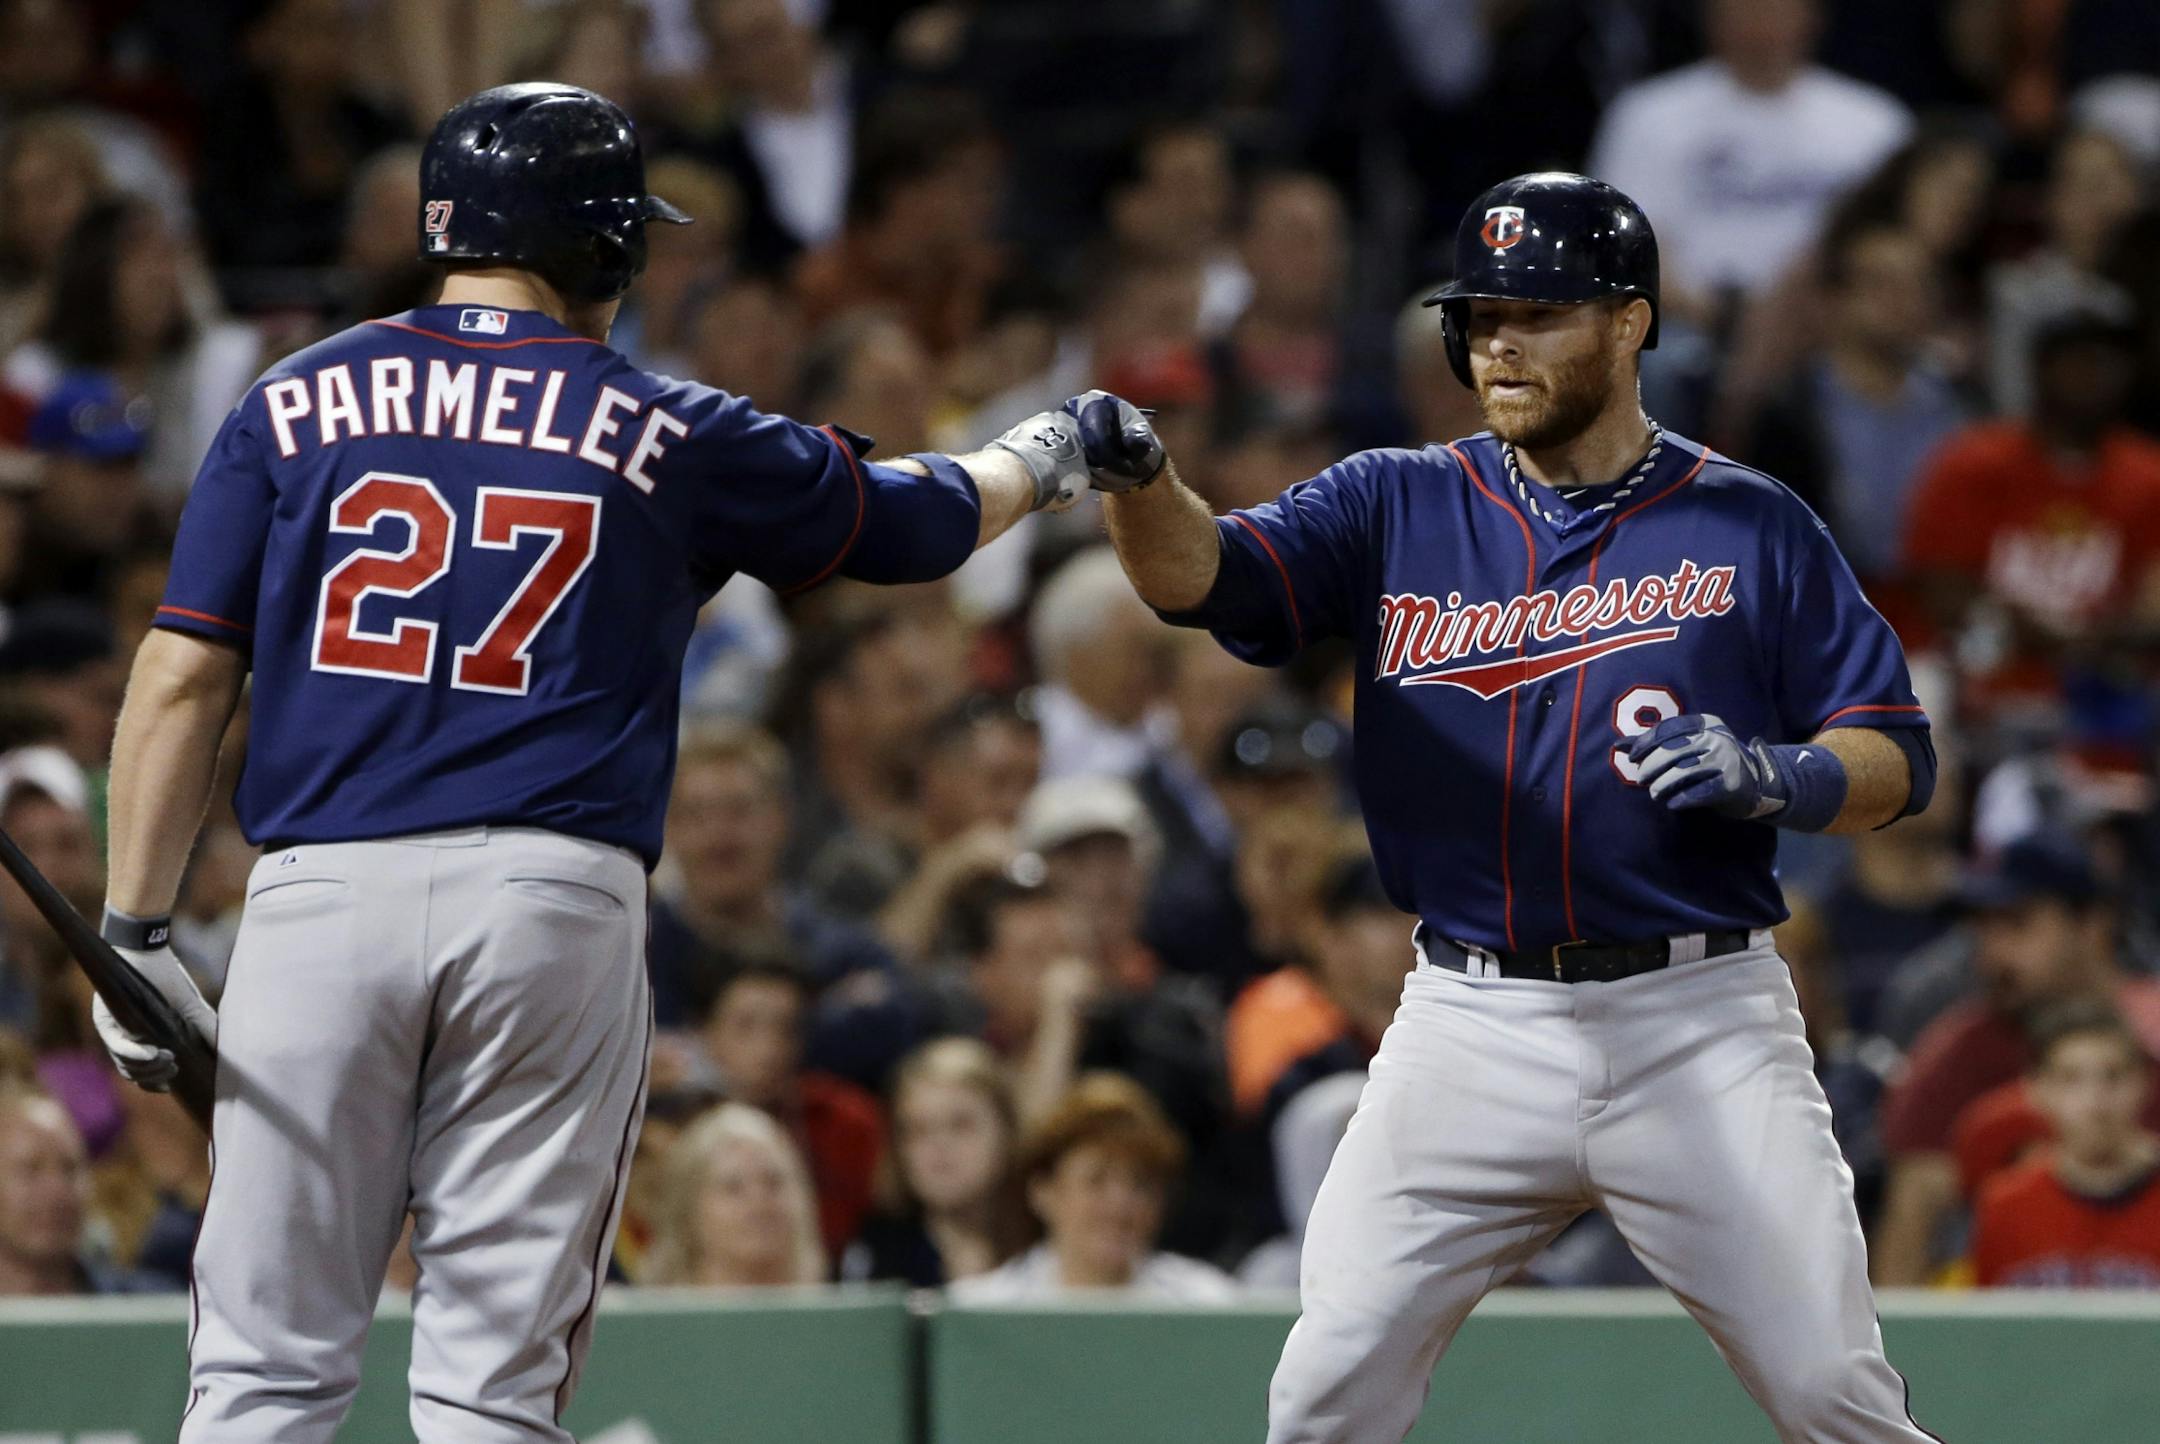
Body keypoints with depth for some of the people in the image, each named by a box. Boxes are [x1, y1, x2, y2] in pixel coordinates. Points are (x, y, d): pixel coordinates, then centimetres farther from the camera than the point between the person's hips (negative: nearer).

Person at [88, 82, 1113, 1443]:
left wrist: (137, 932, 5)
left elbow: (184, 680, 3)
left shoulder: (295, 402, 10)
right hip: (555, 906, 0)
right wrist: (1041, 461, 44)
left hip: (318, 897, 1)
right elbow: (917, 520, 23)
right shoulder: (671, 435, 9)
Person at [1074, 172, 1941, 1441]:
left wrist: (1774, 777, -18)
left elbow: (1897, 760, 3)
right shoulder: (1397, 506, 8)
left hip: (1697, 1024, -2)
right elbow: (1201, 574, -8)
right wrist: (1137, 475, -29)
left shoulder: (1750, 527, 4)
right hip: (1471, 1034, 2)